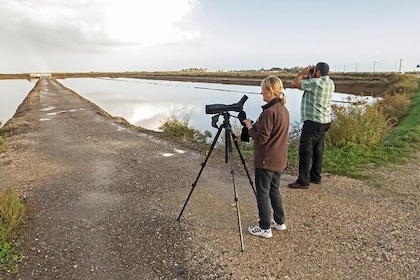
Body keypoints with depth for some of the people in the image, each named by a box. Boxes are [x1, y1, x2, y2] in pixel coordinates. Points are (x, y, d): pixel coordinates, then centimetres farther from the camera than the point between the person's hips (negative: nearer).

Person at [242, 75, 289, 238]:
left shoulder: (269, 112, -22)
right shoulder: (284, 109, 7)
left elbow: (261, 138, -22)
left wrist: (249, 126, -7)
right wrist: (256, 125, 10)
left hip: (266, 161, -9)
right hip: (279, 159, 9)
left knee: (262, 193, 3)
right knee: (274, 190, 21)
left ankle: (265, 228, 13)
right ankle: (279, 221, 33)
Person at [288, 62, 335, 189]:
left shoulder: (315, 83, -17)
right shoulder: (330, 83, 11)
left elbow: (294, 84, -13)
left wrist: (303, 72, 1)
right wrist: (308, 76, 12)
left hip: (313, 122, -9)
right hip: (325, 121, 10)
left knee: (305, 151, -5)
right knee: (318, 150, 16)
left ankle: (303, 181, -1)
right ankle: (315, 177, 26)